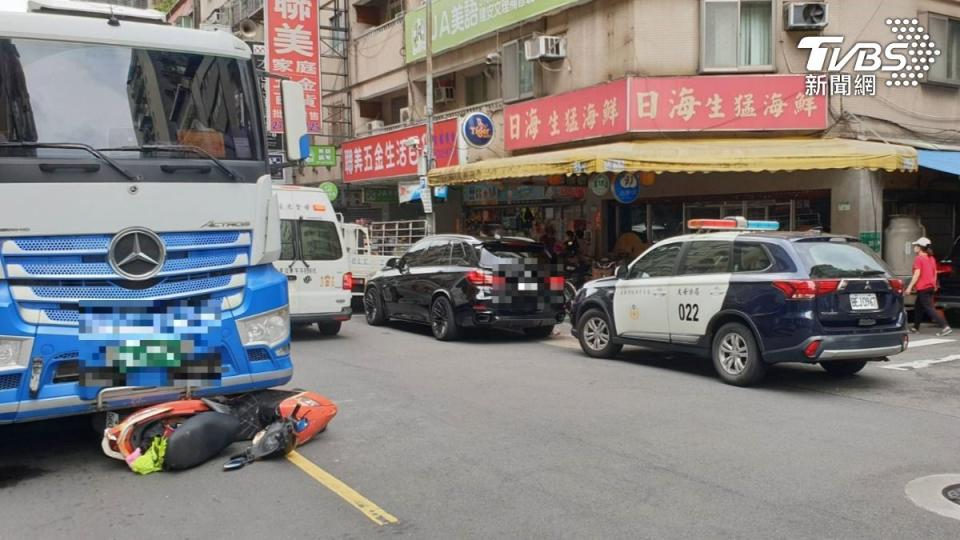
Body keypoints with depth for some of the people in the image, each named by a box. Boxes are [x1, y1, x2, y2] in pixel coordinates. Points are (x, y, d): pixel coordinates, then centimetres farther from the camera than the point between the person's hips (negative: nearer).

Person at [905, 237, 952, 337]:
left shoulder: (918, 259, -13)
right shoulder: (931, 258, 12)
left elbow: (917, 274, -19)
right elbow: (935, 273, 16)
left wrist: (909, 287, -18)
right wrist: (934, 285, 25)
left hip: (923, 288, -9)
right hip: (931, 287, 9)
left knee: (929, 308, -9)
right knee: (918, 307, 19)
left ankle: (945, 327, -18)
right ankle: (915, 328, 25)